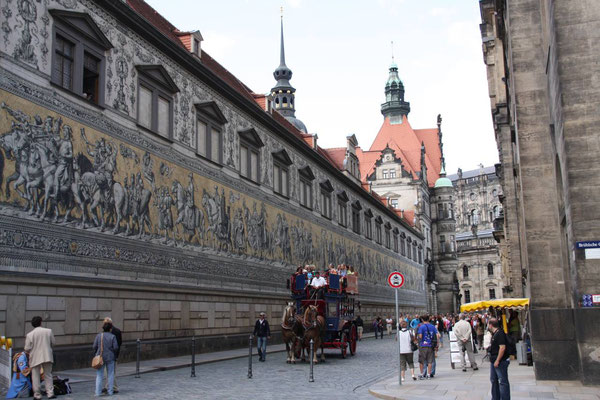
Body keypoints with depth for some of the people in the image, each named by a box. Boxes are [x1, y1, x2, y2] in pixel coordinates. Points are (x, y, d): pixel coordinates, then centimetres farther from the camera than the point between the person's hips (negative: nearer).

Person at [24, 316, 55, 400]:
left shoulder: (30, 335, -10)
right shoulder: (48, 331, -3)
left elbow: (27, 349, -9)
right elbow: (53, 343, 5)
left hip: (35, 358, -2)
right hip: (47, 357, 2)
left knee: (36, 377, 9)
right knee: (48, 375, 13)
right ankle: (50, 393, 9)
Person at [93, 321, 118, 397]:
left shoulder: (98, 336, -3)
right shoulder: (112, 336, -7)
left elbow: (94, 347, -3)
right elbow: (116, 347, -10)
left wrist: (95, 354, 14)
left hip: (100, 357, 1)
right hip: (110, 358, -1)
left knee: (99, 375, 6)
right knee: (110, 375, 9)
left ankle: (98, 392, 1)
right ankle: (110, 391, 9)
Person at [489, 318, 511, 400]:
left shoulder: (500, 333, -18)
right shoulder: (494, 334, 13)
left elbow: (502, 347, -24)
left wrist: (497, 361, -23)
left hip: (501, 362, -11)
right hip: (494, 361, 11)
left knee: (503, 381, -5)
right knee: (494, 380, 17)